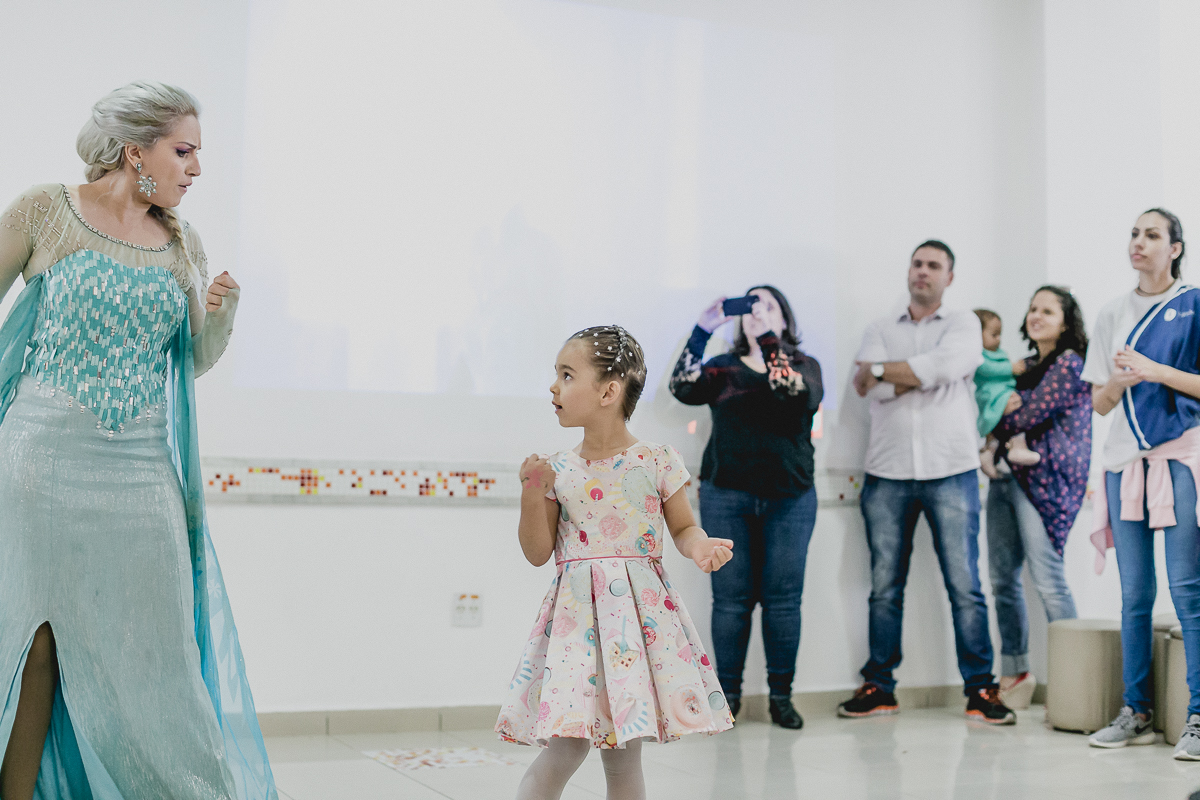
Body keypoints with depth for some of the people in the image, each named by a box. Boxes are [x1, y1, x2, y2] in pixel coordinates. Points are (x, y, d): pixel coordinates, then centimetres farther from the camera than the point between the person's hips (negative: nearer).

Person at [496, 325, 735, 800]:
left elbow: (683, 528, 9)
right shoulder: (558, 470, 4)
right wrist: (533, 493, -6)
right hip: (576, 618, 1)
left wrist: (701, 547, -13)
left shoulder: (657, 462, -2)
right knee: (565, 749, -7)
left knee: (623, 760, 5)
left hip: (638, 616, -1)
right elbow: (537, 554, 6)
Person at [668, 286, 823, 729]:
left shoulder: (804, 366, 10)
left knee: (783, 598, 0)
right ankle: (727, 695, 8)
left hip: (788, 498, 0)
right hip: (726, 496, 0)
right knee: (731, 598, 0)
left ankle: (781, 696, 9)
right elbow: (684, 389, -7)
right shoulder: (723, 367, 11)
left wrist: (768, 344, -18)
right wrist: (702, 330, -13)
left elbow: (801, 397, -13)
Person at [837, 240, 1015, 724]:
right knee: (884, 587, 5)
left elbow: (947, 366, -13)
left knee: (965, 585, -3)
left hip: (950, 471, -2)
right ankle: (878, 687, 13)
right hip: (887, 474, 2)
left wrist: (881, 370, -6)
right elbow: (872, 390, -4)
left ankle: (979, 689, 4)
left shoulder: (963, 324, 9)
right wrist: (926, 373, -9)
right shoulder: (880, 330, 14)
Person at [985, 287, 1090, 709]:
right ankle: (1014, 672, 15)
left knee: (1047, 577, -11)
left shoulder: (1069, 362, -5)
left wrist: (995, 421, 4)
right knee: (1002, 577, 7)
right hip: (1008, 474, 9)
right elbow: (1009, 407, 19)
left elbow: (1033, 414, -11)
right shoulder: (1028, 366, 22)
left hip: (1044, 476, -8)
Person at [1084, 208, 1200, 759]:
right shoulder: (1113, 316, 15)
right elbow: (1100, 403, 13)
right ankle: (1136, 712, 10)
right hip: (1126, 459, 4)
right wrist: (1120, 380, -7)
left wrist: (1152, 369, -13)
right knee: (1135, 595, 4)